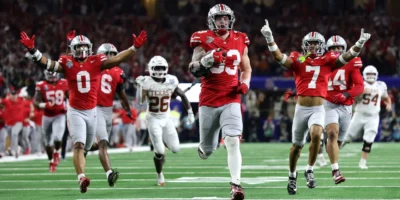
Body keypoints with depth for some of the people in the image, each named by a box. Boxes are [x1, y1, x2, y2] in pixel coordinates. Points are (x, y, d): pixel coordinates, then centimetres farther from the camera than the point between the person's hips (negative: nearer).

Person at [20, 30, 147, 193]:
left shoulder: (96, 62, -2)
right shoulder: (67, 63, -5)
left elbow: (117, 59, -9)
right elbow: (47, 64, -13)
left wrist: (135, 47, -18)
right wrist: (32, 50, -26)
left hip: (92, 111, 3)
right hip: (75, 111, -3)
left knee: (85, 147, 15)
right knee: (79, 145, -18)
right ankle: (81, 178, -29)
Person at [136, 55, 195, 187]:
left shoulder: (171, 81, -5)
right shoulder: (147, 83, -14)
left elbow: (183, 96, 9)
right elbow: (140, 101, -21)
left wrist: (190, 112, 7)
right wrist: (139, 86, -30)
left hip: (166, 118, 3)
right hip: (153, 119, -3)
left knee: (175, 149, -3)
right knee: (159, 151, -11)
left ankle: (161, 142, 30)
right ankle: (159, 175, 12)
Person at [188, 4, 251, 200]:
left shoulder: (240, 41, 6)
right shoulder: (203, 40, -3)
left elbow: (246, 68, 19)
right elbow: (194, 70, -5)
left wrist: (245, 83, -1)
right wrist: (207, 60, -23)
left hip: (231, 100, 1)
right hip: (208, 101, -1)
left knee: (233, 142, -19)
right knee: (208, 150, 11)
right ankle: (204, 147, 49)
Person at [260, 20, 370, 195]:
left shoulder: (327, 61, 5)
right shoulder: (298, 61, 3)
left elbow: (347, 57, -5)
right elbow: (279, 57, -10)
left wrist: (359, 44, -20)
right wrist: (269, 39, -23)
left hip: (318, 109, -1)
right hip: (301, 109, 1)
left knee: (316, 135, -27)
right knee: (297, 145, 12)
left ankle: (310, 171, -9)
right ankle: (292, 175, 35)